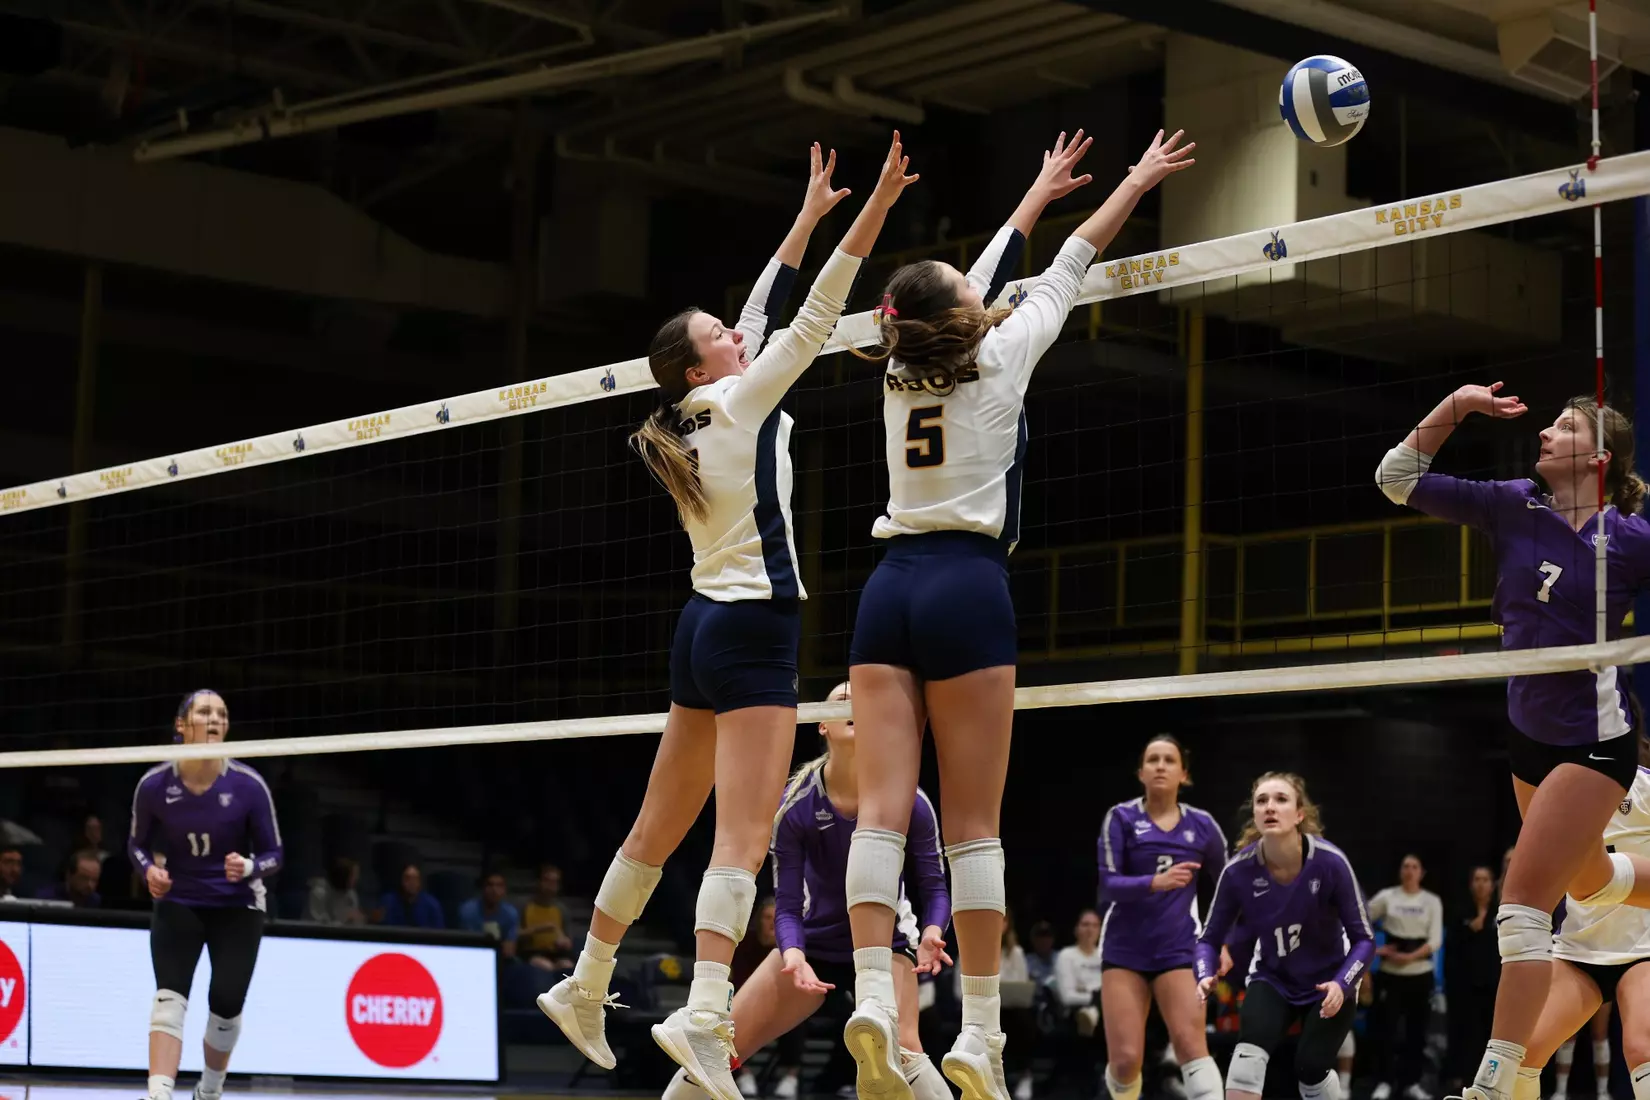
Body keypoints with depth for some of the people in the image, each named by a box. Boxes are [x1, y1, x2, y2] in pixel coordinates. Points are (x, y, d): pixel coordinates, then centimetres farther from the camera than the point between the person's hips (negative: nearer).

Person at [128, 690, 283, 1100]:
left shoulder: (248, 785, -17)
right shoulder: (154, 785, -14)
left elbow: (273, 854, -8)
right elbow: (137, 844, 3)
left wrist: (249, 868, -30)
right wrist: (150, 870, -18)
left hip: (237, 907, 0)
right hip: (177, 904, 0)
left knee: (226, 1006, -1)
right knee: (170, 996, -20)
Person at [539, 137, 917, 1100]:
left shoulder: (690, 423, 12)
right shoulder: (739, 403, -8)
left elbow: (768, 310, 20)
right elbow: (814, 320, -13)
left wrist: (808, 216, 23)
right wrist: (876, 207, -17)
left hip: (706, 625, 9)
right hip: (754, 629, -9)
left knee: (660, 829, 17)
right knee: (744, 836, -15)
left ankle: (586, 988, 26)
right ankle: (704, 1016, -26)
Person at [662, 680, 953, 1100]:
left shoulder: (910, 801, -19)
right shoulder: (795, 805, -18)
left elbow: (934, 888, -10)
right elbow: (787, 906, -15)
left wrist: (931, 935, -32)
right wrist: (793, 955, -35)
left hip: (885, 939, -2)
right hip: (814, 941, 2)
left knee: (900, 1049, -30)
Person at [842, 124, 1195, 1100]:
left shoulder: (903, 372, 12)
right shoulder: (998, 358, 0)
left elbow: (989, 272, 28)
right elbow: (1068, 271, 14)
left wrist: (1040, 191, 41)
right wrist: (1137, 183, 26)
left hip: (892, 587, 5)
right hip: (968, 589, -5)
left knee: (884, 805, -6)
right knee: (974, 821, -5)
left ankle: (873, 994, -20)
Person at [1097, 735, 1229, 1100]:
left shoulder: (1202, 825, 5)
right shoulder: (1121, 817, -2)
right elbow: (1107, 886, -12)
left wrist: (1226, 941, 11)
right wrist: (1156, 882, -28)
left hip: (1179, 949, 1)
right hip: (1125, 948, -1)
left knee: (1191, 1044, -17)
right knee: (1126, 1058, -6)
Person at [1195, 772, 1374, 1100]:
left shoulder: (1330, 862, -25)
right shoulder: (1238, 871, -20)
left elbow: (1364, 939, -16)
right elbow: (1210, 938, -7)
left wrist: (1342, 985, -33)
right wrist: (1206, 976, -28)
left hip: (1328, 982, -1)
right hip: (1273, 979, 1)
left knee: (1311, 1067, -16)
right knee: (1249, 1051, -26)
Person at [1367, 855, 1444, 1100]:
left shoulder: (1432, 901, 3)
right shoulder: (1387, 896, 1)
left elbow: (1436, 939, -4)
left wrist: (1411, 957, -16)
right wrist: (1373, 949, -4)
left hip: (1420, 973, 1)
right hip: (1390, 973, -1)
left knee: (1417, 1029, 4)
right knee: (1388, 1028, -5)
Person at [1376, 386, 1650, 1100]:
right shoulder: (1511, 508, -3)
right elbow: (1397, 480, -4)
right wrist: (1455, 407, -12)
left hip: (1592, 739, -6)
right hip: (1528, 732, 6)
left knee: (1523, 901, -11)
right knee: (1587, 881, 24)